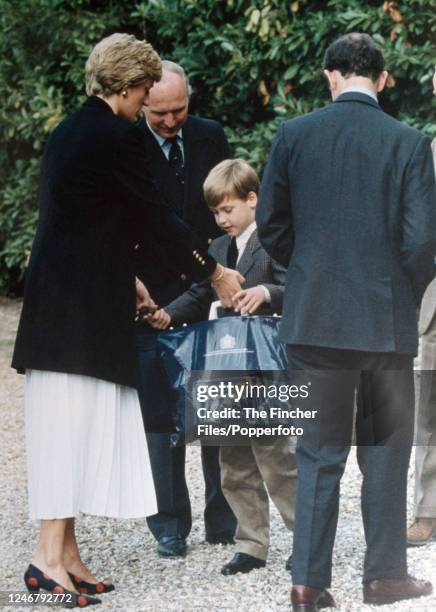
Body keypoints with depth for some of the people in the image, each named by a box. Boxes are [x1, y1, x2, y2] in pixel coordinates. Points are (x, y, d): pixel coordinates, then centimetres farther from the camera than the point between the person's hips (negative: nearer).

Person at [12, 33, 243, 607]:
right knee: (75, 418, -9)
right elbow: (156, 214, -9)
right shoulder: (114, 136, -12)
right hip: (85, 303, -9)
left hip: (59, 296, 9)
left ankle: (66, 554, 11)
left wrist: (125, 277, 27)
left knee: (73, 425, 9)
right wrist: (214, 271, 3)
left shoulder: (70, 130, 15)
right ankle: (50, 557, -10)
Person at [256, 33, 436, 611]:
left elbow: (271, 223, 1)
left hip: (315, 318, 1)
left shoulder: (294, 135, -2)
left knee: (319, 454, 8)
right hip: (388, 321, -1)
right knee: (387, 452, 12)